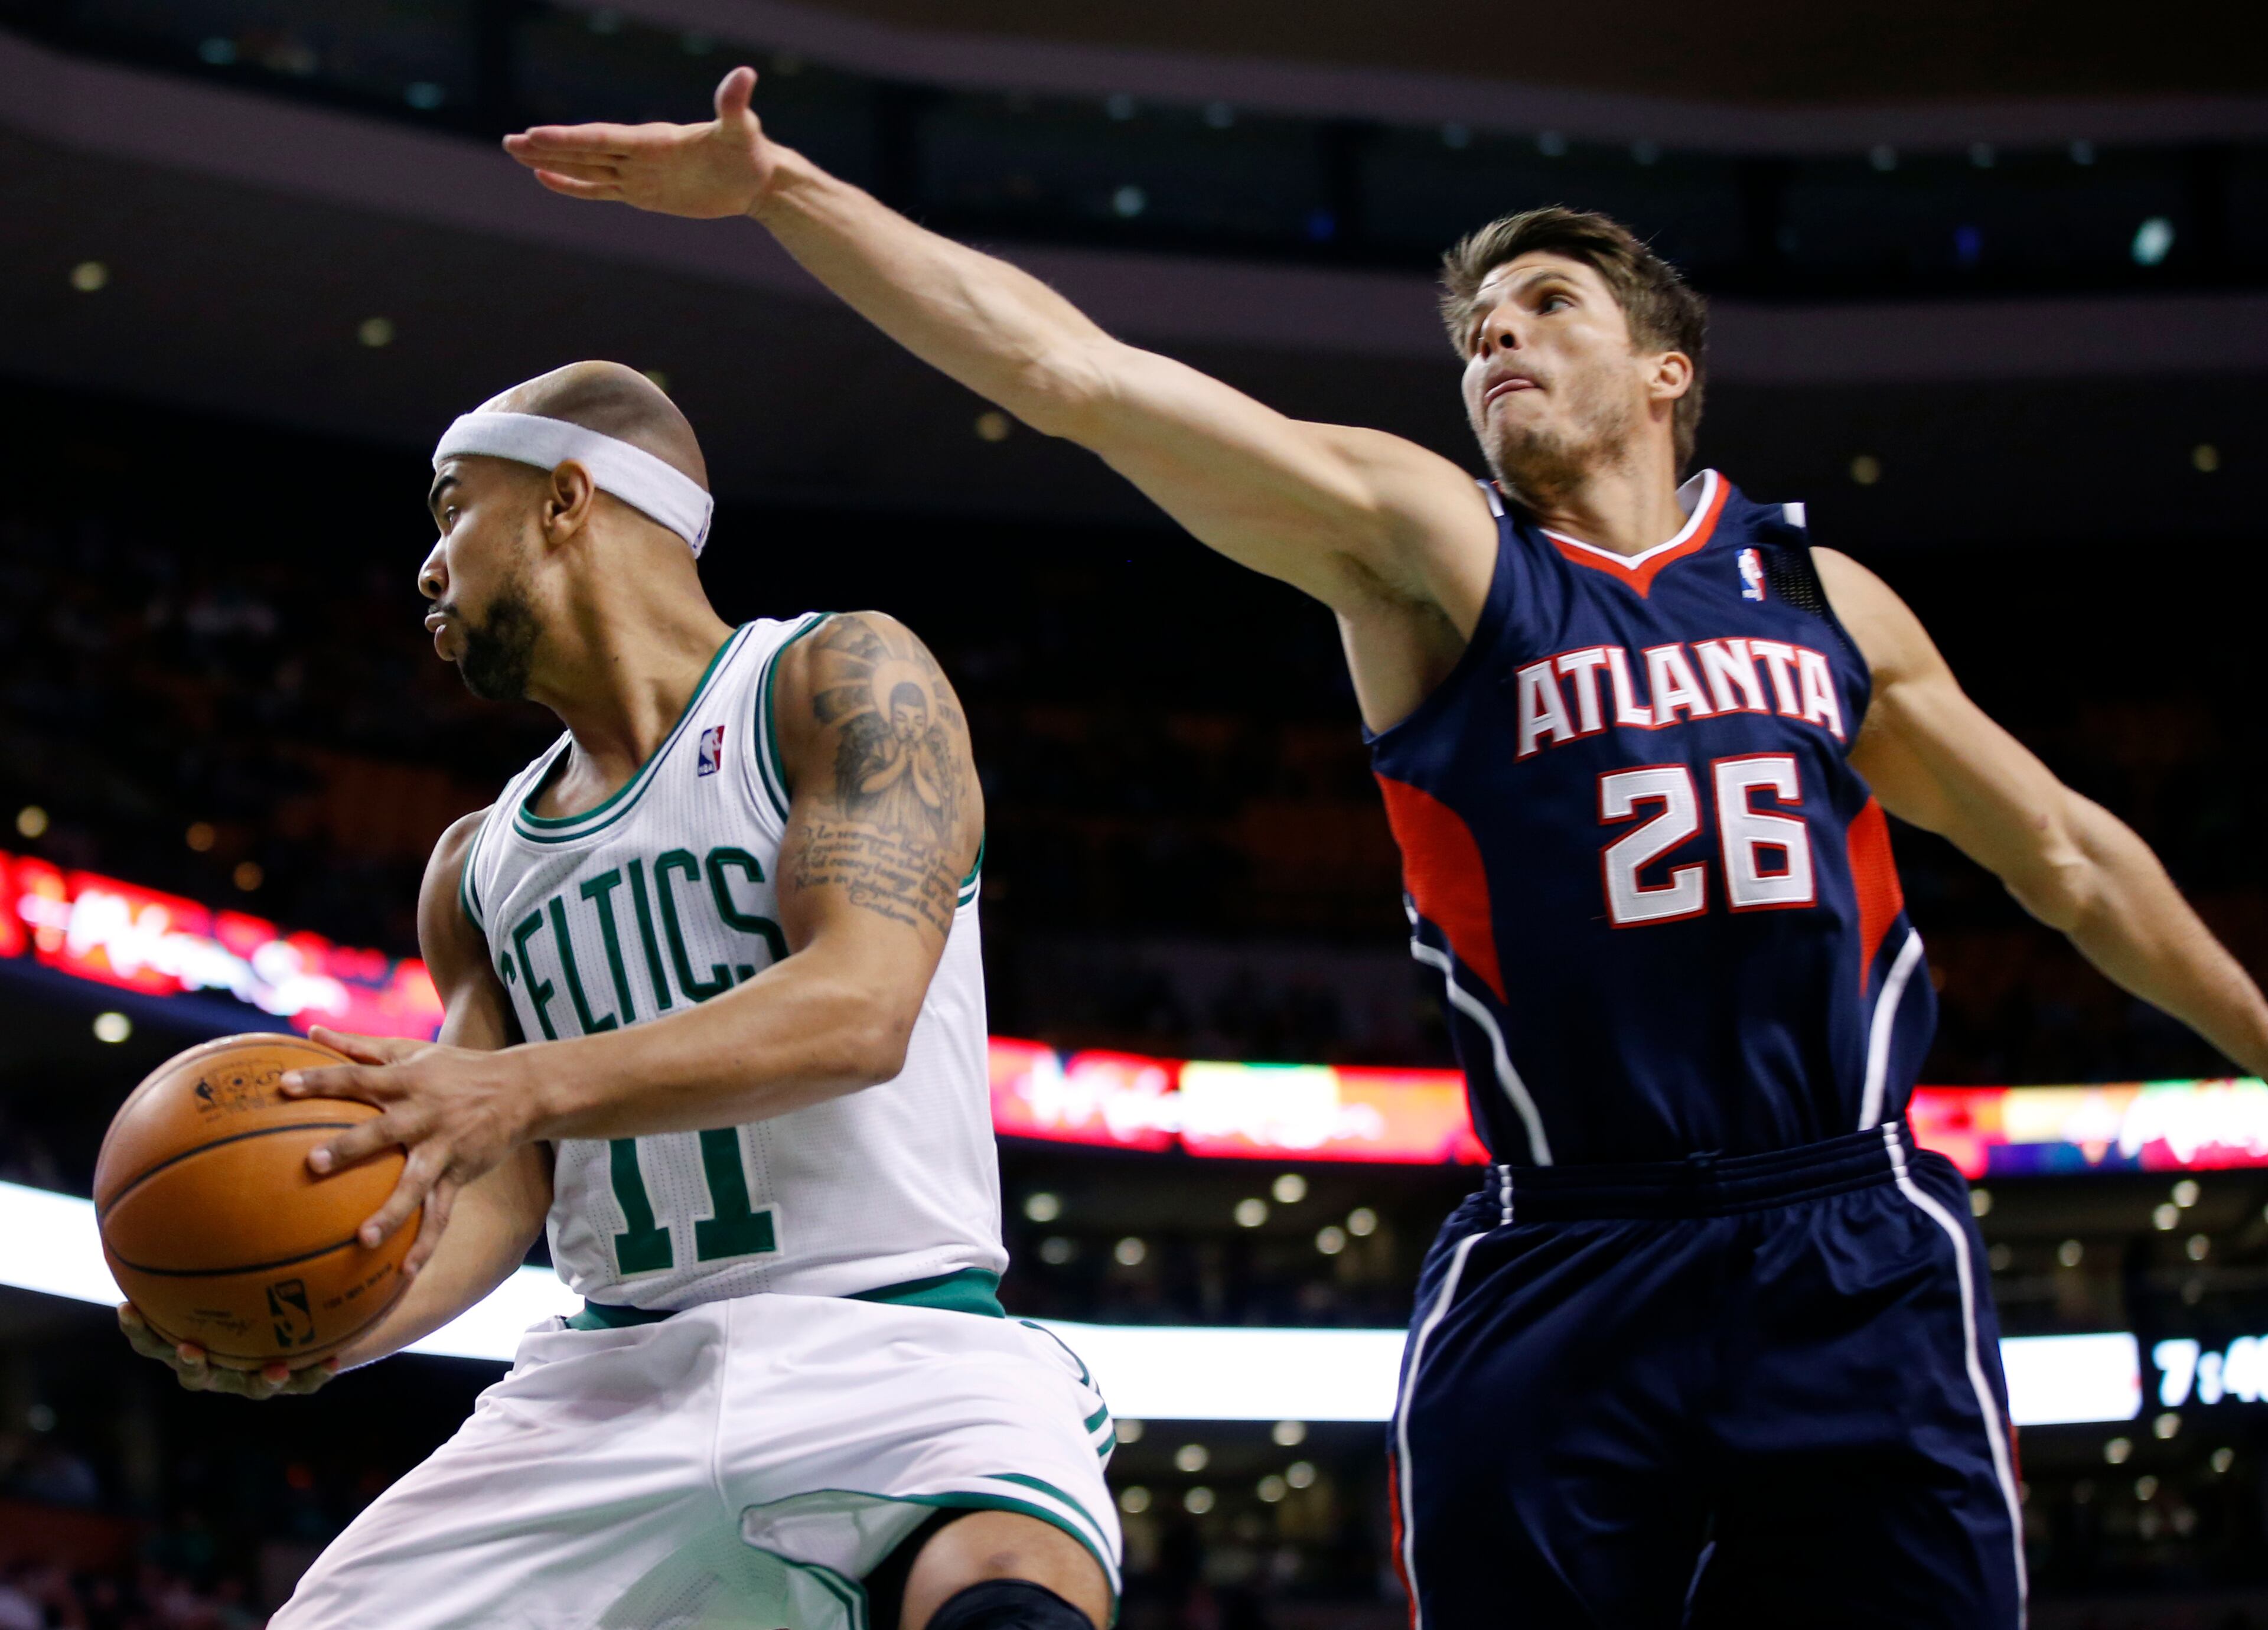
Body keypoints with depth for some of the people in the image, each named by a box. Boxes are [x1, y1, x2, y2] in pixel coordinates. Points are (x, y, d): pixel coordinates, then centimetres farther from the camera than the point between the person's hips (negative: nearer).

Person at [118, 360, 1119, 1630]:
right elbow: (501, 1192, 12)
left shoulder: (845, 681, 1)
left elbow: (860, 1011, -15)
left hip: (890, 1347, -6)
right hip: (615, 1376, 6)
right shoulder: (477, 869, 19)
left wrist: (527, 1086, -28)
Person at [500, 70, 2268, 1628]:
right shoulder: (1427, 544, 4)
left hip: (1855, 1257, 2)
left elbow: (2070, 858, 23)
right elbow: (1073, 370, -4)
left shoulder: (1825, 594, 14)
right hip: (1557, 1280, -2)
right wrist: (781, 188, -11)